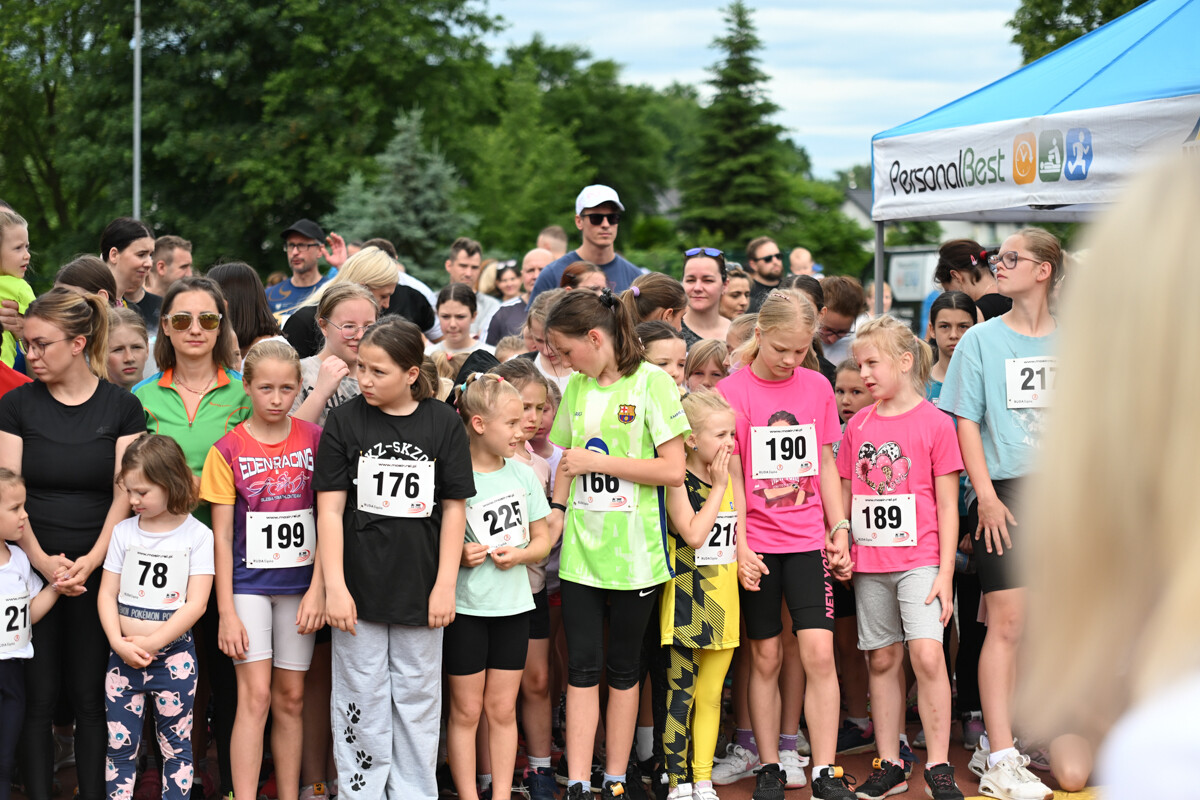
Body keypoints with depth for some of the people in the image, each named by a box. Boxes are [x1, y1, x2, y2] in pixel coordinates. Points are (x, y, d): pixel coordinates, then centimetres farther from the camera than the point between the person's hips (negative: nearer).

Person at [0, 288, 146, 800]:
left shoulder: (122, 407, 2)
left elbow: (125, 494, -2)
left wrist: (90, 562, -15)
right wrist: (43, 562, -15)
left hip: (97, 572, 0)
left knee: (90, 695, 3)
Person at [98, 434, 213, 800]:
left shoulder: (197, 535, -6)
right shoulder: (124, 532, 3)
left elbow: (195, 604, -11)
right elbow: (108, 594, 3)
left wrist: (151, 644, -15)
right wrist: (119, 644, -11)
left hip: (173, 656, -3)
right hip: (124, 656, 3)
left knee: (176, 744, 6)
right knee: (120, 744, 6)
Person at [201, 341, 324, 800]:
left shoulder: (314, 440, 1)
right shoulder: (227, 450, -4)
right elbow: (221, 536, -3)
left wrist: (317, 590, -6)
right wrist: (226, 611, -7)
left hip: (300, 585, 2)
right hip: (248, 584, -2)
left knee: (291, 698, 8)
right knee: (255, 696, -9)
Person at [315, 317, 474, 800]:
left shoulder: (443, 423, 0)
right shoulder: (344, 421, -3)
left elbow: (454, 508, 2)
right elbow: (330, 509, -4)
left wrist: (445, 585, -3)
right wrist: (335, 587, -10)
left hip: (420, 591, 1)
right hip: (360, 588, -1)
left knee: (418, 699, 10)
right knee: (362, 701, 5)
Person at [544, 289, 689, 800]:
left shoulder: (651, 382, -8)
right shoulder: (576, 387, 8)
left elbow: (673, 470, -13)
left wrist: (598, 461, -14)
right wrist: (557, 510, 2)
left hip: (634, 551, -4)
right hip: (580, 548, 4)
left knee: (623, 669, 7)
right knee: (582, 666, 1)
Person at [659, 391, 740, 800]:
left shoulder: (729, 480, 9)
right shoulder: (678, 483, -10)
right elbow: (693, 534, -22)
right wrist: (718, 487, -17)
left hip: (722, 606, 6)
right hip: (687, 606, -6)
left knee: (710, 696, 11)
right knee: (682, 694, -2)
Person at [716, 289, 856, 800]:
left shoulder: (817, 386, 6)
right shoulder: (733, 390, -5)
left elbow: (825, 464, 13)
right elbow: (730, 474, -6)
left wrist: (840, 529, 8)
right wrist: (739, 545, -12)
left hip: (808, 540, 2)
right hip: (757, 543, -2)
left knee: (819, 652, -6)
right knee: (766, 658, 6)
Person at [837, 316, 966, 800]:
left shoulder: (935, 422, -3)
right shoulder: (858, 425, 9)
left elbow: (947, 505, -4)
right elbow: (845, 495, 16)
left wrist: (945, 572, -8)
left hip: (919, 558, -4)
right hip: (869, 562, 4)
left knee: (926, 654, -15)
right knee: (882, 660, 8)